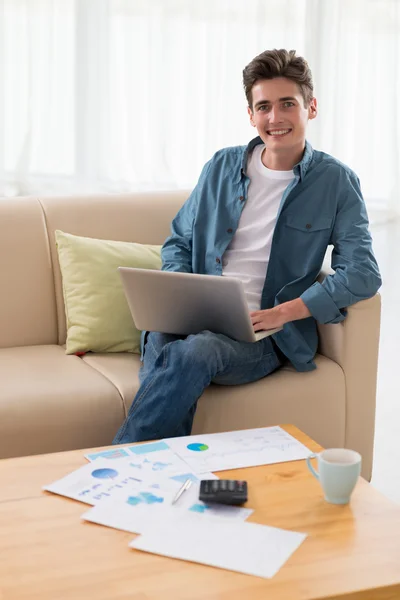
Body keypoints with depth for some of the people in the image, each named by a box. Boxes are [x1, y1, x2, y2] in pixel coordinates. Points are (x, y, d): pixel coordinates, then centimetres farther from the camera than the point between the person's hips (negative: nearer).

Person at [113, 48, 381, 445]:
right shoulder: (222, 167, 14)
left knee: (196, 351, -36)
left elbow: (362, 274, -6)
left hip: (263, 337, -3)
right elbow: (178, 241, 21)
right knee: (160, 342, -35)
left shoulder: (336, 182, 4)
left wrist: (280, 314, -15)